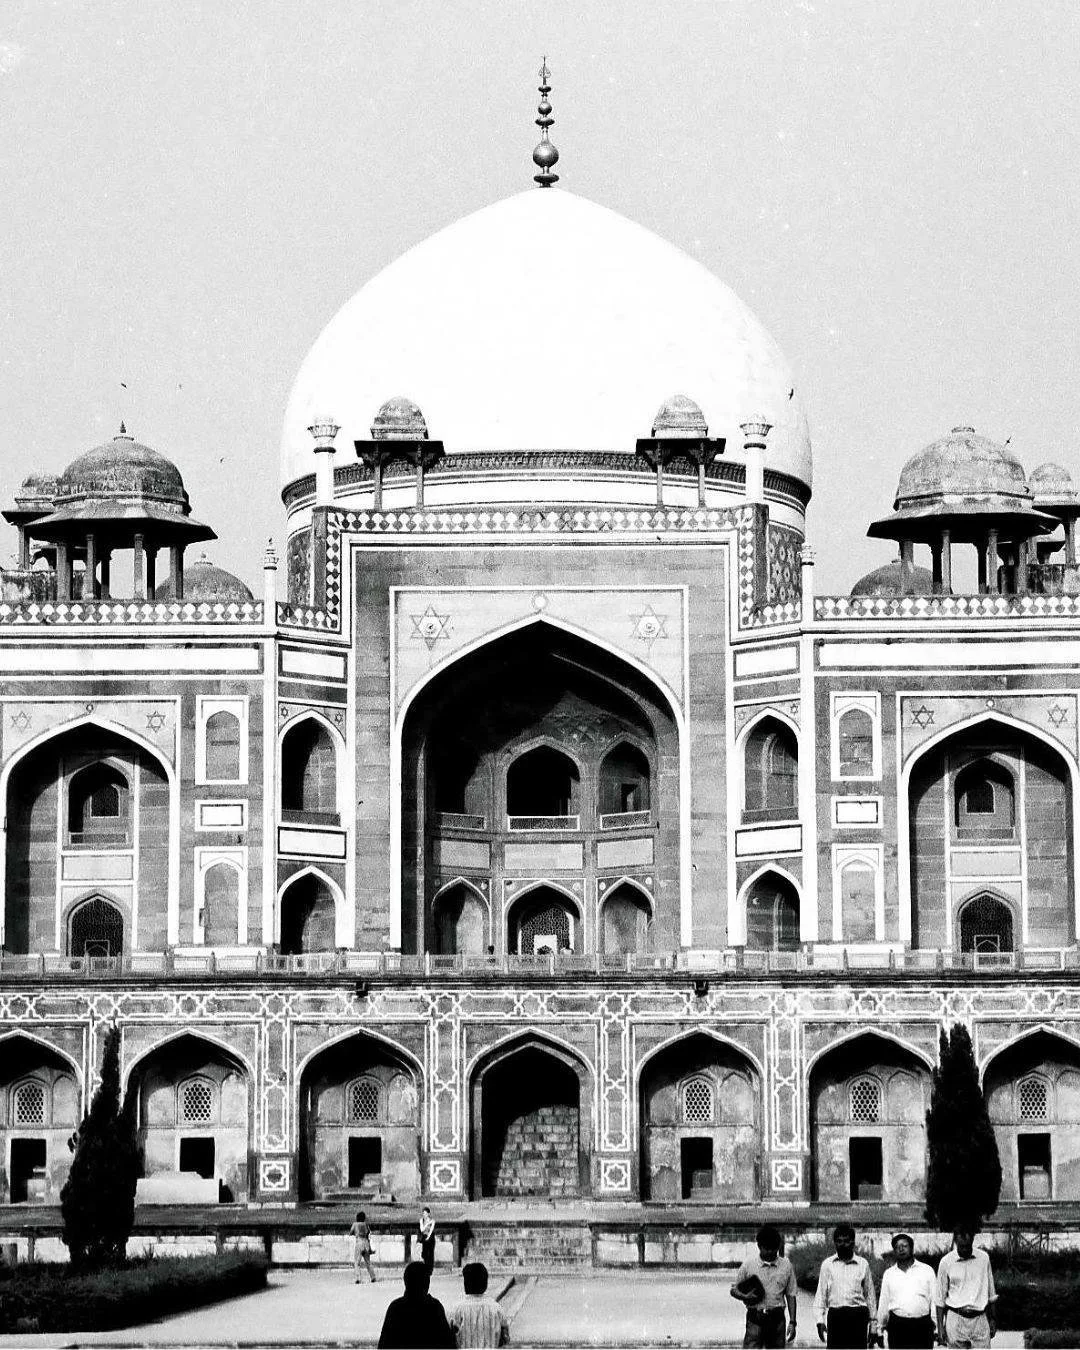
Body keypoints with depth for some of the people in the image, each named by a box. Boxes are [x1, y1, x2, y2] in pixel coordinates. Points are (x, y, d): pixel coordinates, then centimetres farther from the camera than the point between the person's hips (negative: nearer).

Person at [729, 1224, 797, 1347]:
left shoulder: (786, 1265, 6)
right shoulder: (749, 1264, 1)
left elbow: (790, 1296, 8)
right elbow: (734, 1290, 8)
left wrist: (792, 1322, 2)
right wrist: (745, 1297, -13)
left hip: (777, 1318, 2)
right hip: (755, 1318, -2)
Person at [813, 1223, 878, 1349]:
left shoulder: (863, 1264, 8)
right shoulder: (827, 1264, 8)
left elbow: (870, 1295, 12)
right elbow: (820, 1294, 8)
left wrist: (873, 1324, 11)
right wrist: (820, 1320, -2)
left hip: (858, 1316, 0)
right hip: (835, 1316, 0)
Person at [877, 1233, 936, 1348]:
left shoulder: (927, 1271, 7)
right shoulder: (889, 1274, 13)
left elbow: (935, 1300, 5)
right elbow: (883, 1303, 16)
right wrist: (880, 1326, 15)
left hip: (922, 1326, -2)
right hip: (897, 1325, 2)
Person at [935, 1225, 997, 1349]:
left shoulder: (984, 1258, 5)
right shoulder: (946, 1262, -1)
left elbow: (990, 1293, 14)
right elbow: (940, 1299, 4)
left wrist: (992, 1319, 13)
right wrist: (940, 1326, 0)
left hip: (980, 1319, 1)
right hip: (956, 1319, -1)